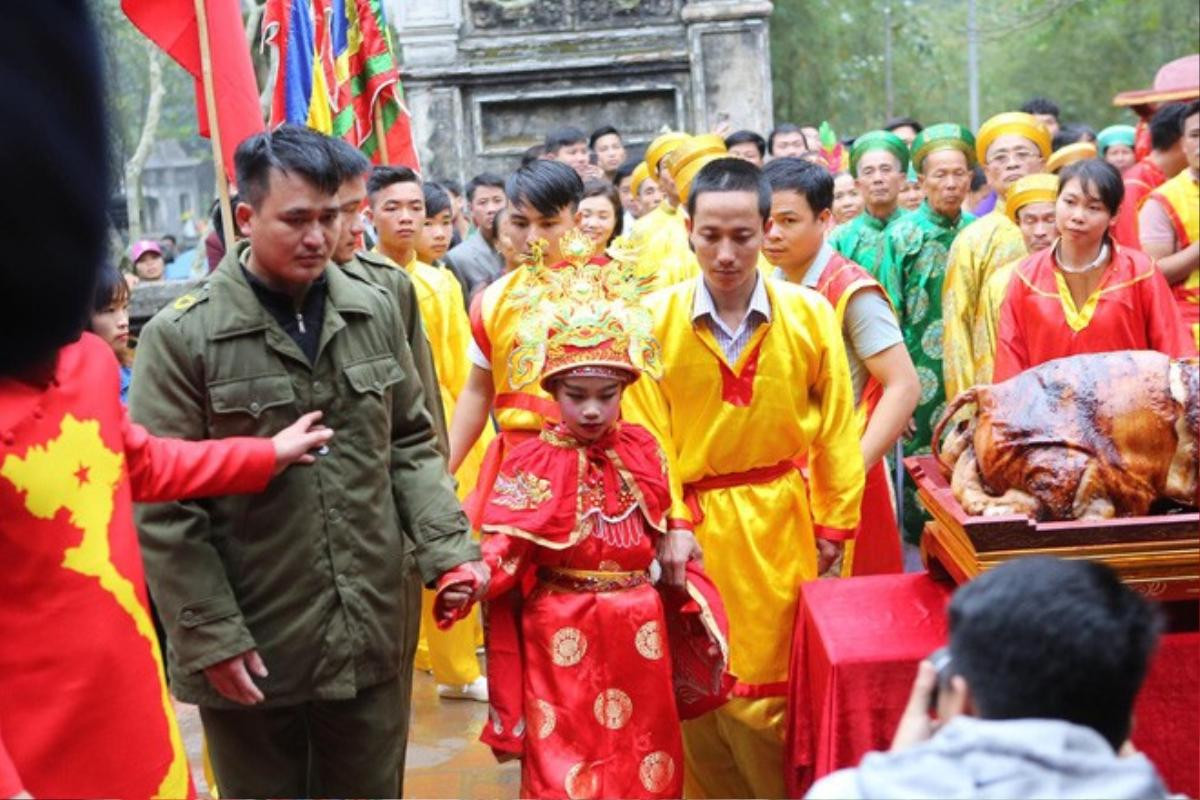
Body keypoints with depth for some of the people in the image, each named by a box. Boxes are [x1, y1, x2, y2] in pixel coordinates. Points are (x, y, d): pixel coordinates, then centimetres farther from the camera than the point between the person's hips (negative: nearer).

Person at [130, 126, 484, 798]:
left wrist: (448, 547, -2)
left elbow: (412, 444, 11)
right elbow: (161, 505, -9)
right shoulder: (181, 335, -10)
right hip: (251, 649, -3)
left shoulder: (375, 312, 4)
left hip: (373, 636, 4)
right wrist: (211, 635, -12)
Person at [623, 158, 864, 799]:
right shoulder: (655, 319, -6)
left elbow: (837, 430, 1)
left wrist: (835, 523, 2)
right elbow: (645, 435, -5)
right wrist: (671, 524, -12)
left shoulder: (809, 314, -5)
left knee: (781, 680, 10)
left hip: (781, 524, 0)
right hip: (695, 524, 0)